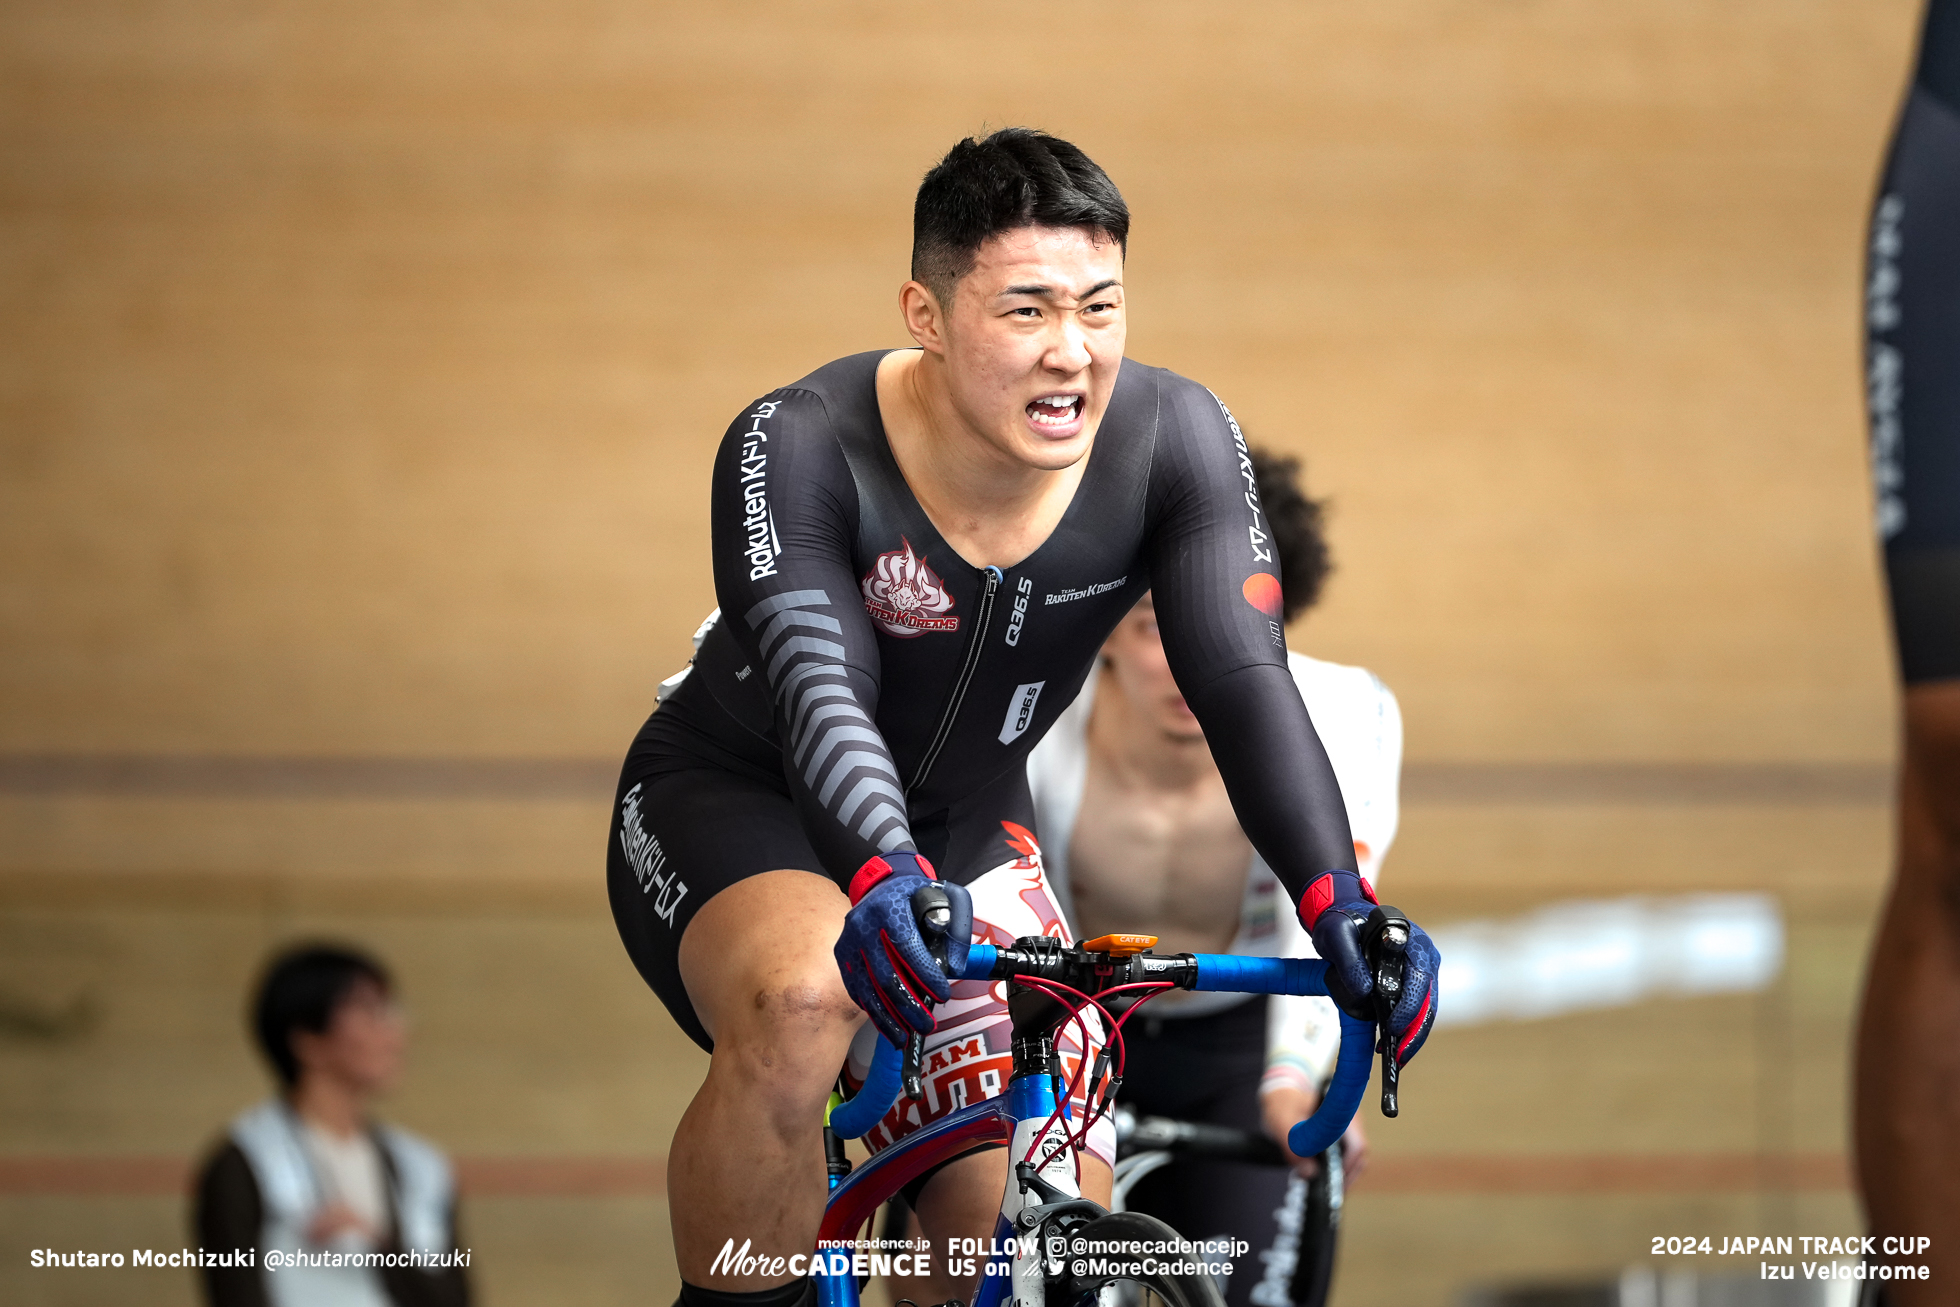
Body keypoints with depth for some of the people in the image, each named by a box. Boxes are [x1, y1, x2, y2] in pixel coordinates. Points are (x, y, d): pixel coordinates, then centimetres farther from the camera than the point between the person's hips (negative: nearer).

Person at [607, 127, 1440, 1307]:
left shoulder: (1176, 440, -18)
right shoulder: (799, 449, -27)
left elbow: (1246, 681, -25)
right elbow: (820, 694, -38)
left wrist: (1340, 904, -41)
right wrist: (886, 880, -58)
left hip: (964, 834, 4)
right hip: (738, 803, -4)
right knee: (801, 1009, -39)